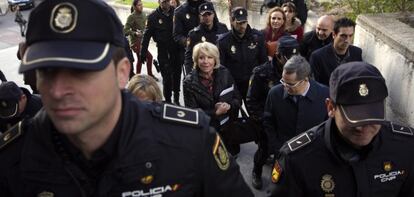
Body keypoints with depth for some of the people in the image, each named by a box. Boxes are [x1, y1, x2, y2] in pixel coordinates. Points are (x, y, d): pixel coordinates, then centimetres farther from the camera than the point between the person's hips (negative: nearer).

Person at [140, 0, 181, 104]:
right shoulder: (153, 16, -4)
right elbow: (147, 36, -3)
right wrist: (143, 53, -5)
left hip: (176, 49, 2)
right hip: (163, 50, -2)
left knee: (177, 74, 11)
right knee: (166, 76, -3)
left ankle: (176, 99, 27)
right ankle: (168, 100, 11)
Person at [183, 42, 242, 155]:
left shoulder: (225, 74, -7)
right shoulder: (189, 83, -14)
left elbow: (238, 99, -1)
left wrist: (228, 106, -23)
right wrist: (216, 113, -26)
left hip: (229, 126, 3)